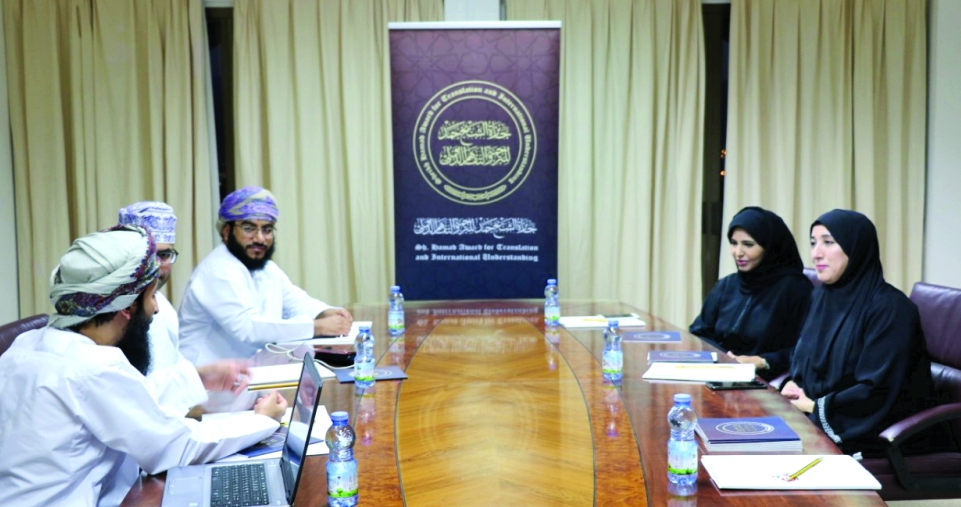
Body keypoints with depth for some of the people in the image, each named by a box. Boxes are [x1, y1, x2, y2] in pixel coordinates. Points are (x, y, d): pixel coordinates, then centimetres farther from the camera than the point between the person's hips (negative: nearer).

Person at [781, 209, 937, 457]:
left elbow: (878, 392, -18)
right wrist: (793, 386, -5)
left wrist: (815, 406, -13)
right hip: (814, 419, 7)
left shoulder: (890, 308, -14)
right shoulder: (822, 296, 10)